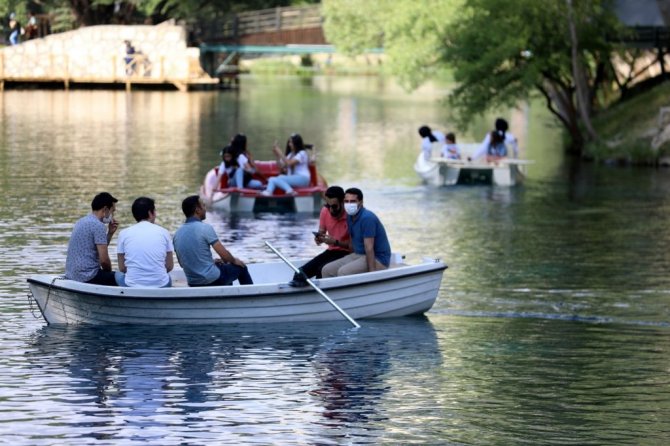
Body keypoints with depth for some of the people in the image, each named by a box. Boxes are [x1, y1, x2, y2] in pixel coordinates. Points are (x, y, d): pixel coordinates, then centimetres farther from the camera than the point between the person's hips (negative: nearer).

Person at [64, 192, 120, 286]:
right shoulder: (98, 225, -14)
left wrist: (110, 233, 13)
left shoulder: (82, 221, 15)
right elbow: (104, 260, -17)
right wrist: (109, 271, 2)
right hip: (88, 277, -10)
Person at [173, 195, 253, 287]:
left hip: (193, 283, 7)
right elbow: (224, 254, -15)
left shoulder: (177, 234, 3)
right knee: (240, 267, 20)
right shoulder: (205, 228, -16)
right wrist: (234, 261, 9)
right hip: (212, 280, -7)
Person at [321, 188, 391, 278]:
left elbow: (369, 248, -25)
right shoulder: (350, 216, 6)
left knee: (343, 272, -29)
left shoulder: (367, 218, -21)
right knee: (327, 270, -2)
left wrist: (372, 273, -26)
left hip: (377, 259, -9)